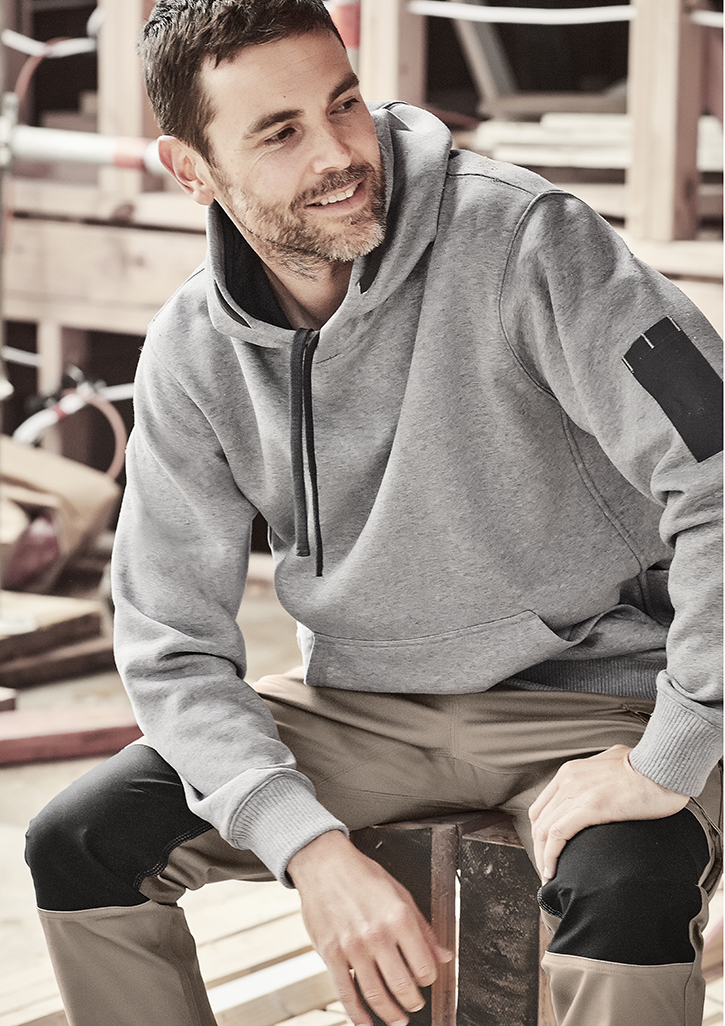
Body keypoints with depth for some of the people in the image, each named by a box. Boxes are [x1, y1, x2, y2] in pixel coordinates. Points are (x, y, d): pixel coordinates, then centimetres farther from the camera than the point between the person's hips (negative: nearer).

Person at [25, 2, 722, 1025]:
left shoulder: (521, 240, -21)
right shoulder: (193, 354, -6)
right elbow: (173, 645, -4)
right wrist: (312, 848, -19)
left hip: (587, 698, -4)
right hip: (361, 710, 5)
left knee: (629, 890, -36)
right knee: (80, 845, -7)